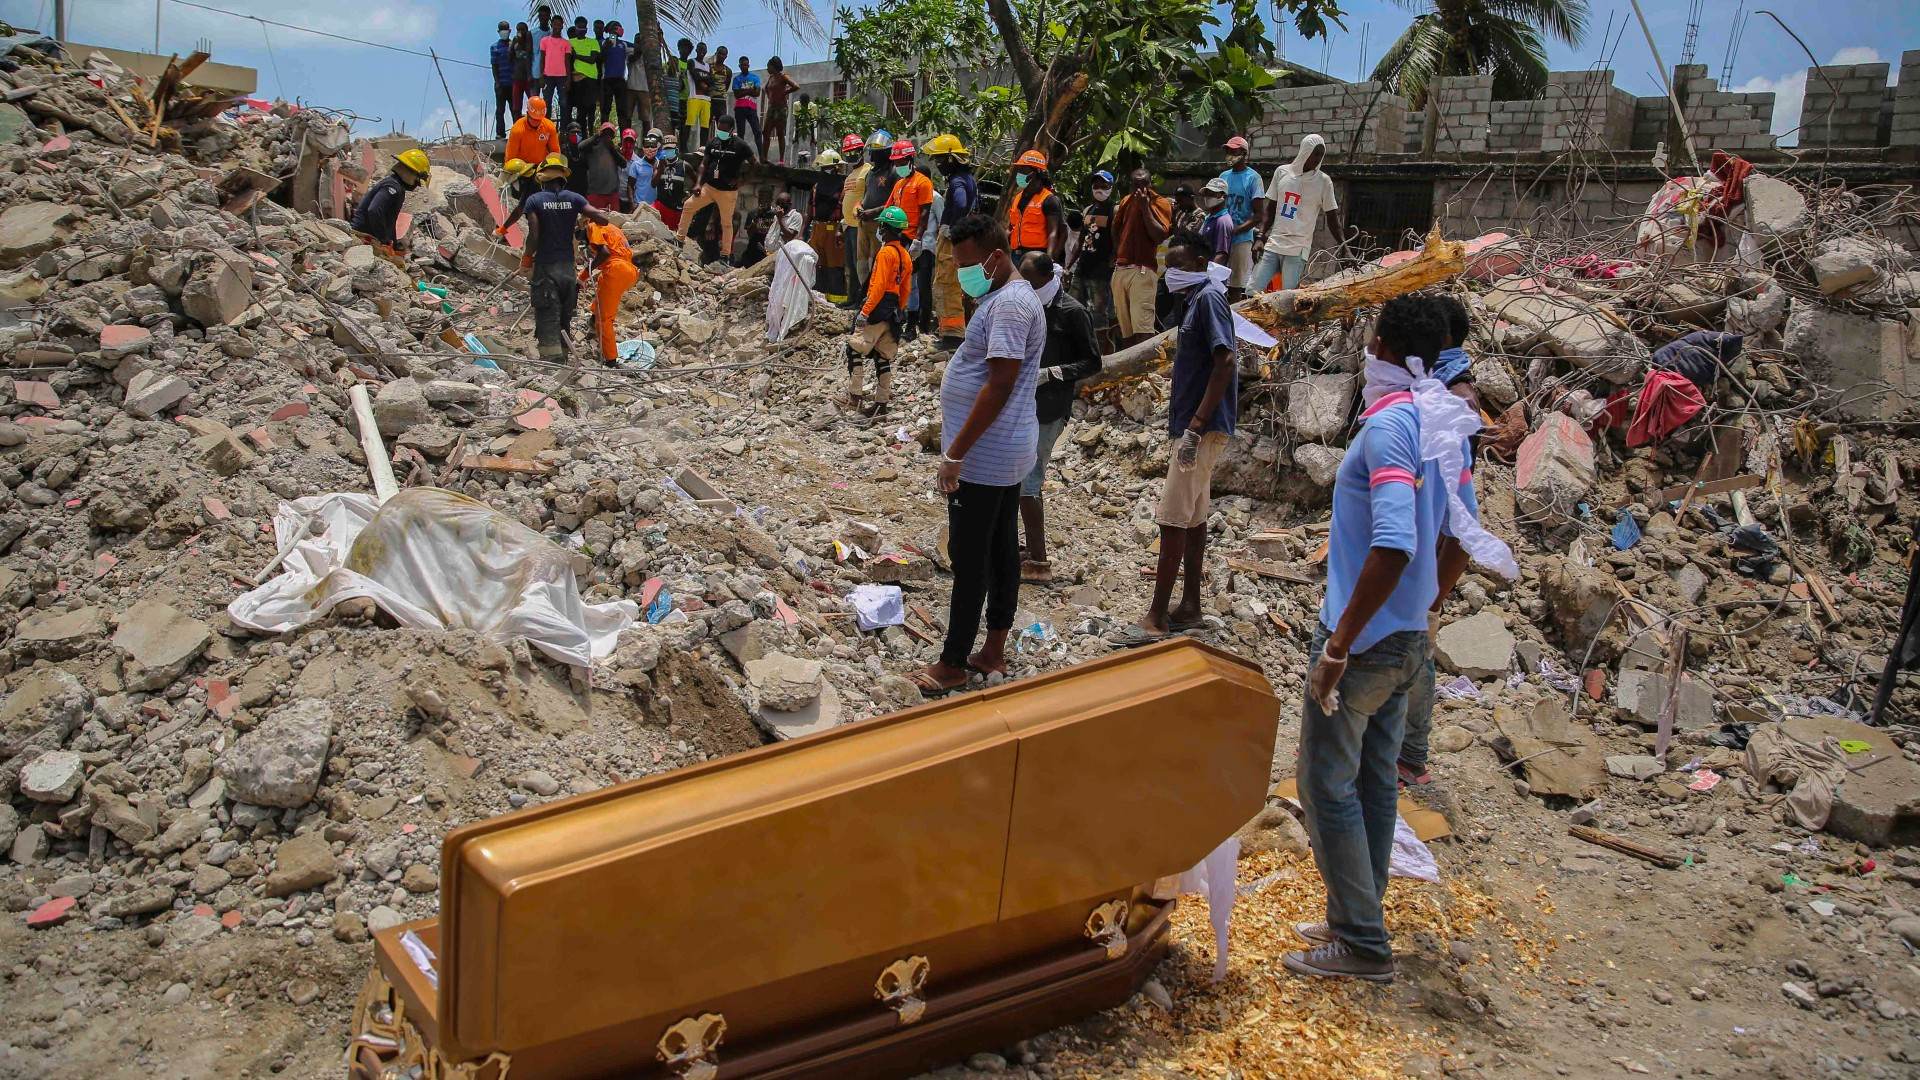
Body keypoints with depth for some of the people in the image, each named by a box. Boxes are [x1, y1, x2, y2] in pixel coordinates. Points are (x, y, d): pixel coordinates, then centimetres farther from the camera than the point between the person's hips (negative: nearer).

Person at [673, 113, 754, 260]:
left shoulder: (740, 145, -9)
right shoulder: (713, 144, 5)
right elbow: (704, 164, 10)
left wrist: (739, 178, -11)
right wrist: (698, 184, 0)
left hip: (728, 191, -5)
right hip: (709, 187, 5)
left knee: (726, 223, 2)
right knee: (688, 206, 2)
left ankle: (725, 255, 11)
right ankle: (680, 237, 14)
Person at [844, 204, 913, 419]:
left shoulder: (886, 252, -14)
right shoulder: (905, 255, 12)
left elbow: (879, 286, -20)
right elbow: (905, 288, 16)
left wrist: (865, 312, -20)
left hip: (878, 308, -9)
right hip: (893, 311, 9)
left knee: (854, 350, -3)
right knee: (883, 357, 12)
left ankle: (855, 397, -7)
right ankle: (881, 403, 14)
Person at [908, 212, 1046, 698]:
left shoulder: (1009, 305, -19)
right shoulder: (1004, 298, 15)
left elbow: (999, 386, -25)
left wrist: (955, 453, -24)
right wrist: (958, 443, 22)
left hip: (984, 457, -11)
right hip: (1007, 454, 11)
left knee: (969, 560, -2)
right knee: (1002, 550, 14)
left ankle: (953, 663, 7)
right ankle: (994, 652, 24)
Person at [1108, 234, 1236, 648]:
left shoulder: (1209, 298, -13)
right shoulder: (1196, 301, 16)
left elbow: (1224, 362, -23)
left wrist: (1195, 427, -26)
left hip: (1203, 428, -10)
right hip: (1193, 428, 10)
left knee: (1173, 520, -9)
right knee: (1193, 517, 13)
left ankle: (1157, 618, -5)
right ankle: (1190, 606, 20)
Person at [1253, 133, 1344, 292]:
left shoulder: (1323, 181, 1)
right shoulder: (1282, 172, 8)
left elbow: (1332, 218, 3)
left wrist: (1343, 245, -9)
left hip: (1298, 250, -3)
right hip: (1273, 244, 3)